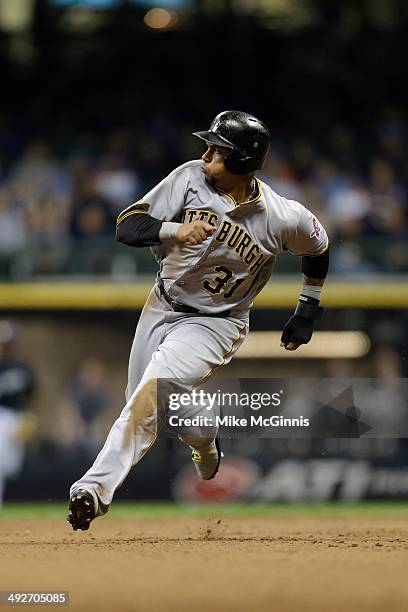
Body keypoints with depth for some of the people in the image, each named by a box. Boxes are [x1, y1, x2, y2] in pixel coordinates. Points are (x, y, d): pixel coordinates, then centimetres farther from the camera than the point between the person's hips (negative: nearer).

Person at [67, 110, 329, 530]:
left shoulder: (284, 218, -20)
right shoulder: (190, 177, -15)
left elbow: (318, 247, 3)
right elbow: (127, 226, -17)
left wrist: (306, 314, 11)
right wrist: (174, 230, -36)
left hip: (214, 324, -5)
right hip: (162, 305, 5)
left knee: (150, 396, -27)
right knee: (142, 400, 17)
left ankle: (97, 487, -25)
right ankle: (204, 444, 49)